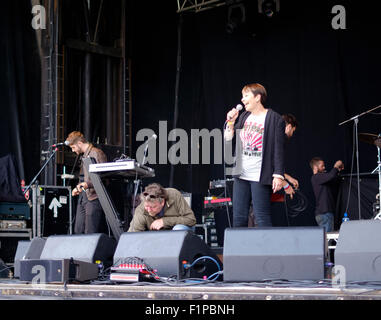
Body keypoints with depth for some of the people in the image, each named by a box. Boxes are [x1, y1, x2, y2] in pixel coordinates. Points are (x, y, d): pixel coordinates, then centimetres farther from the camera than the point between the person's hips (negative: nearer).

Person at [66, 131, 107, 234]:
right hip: (83, 196, 10)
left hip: (93, 197, -10)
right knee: (78, 231, 6)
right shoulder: (84, 155, 20)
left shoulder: (96, 153, -10)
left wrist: (88, 184, -24)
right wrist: (78, 188, 21)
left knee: (90, 233, -11)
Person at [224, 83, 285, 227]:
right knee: (238, 218, 7)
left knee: (262, 218, -7)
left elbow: (278, 150, -9)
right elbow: (228, 139, 18)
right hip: (241, 175, 7)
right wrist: (230, 122, 3)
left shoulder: (274, 119, -5)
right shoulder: (243, 117, 15)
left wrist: (278, 176, -14)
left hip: (260, 177, -7)